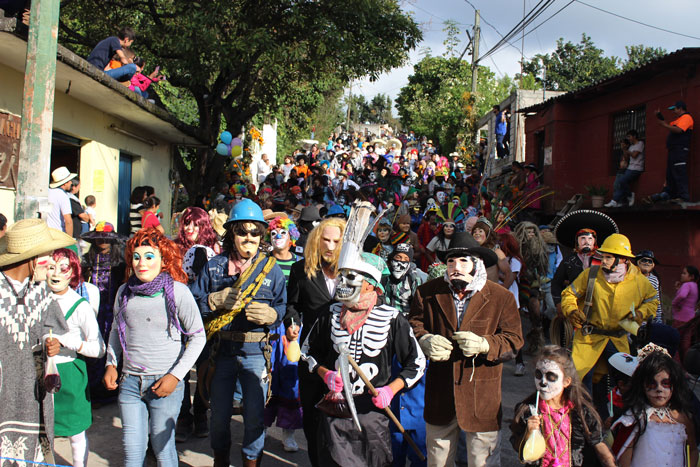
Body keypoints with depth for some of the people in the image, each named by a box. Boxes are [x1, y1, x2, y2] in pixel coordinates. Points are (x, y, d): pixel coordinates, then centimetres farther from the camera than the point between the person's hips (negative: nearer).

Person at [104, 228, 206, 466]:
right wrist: (111, 364, 8)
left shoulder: (177, 291, -8)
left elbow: (198, 337, -5)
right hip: (130, 382, 4)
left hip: (164, 383, -3)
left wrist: (176, 375, -10)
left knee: (163, 448, 4)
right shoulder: (124, 292, 5)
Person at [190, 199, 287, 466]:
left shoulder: (271, 268, 2)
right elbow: (193, 302, 3)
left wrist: (271, 314, -23)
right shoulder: (214, 266, 5)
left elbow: (284, 306, -2)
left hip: (255, 351, -1)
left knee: (255, 415, 2)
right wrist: (216, 300, -15)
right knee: (219, 413, 12)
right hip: (221, 349, 2)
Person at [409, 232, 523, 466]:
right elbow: (414, 323, 11)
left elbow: (514, 340, -2)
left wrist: (484, 344, -20)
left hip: (483, 393, -2)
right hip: (439, 390, 2)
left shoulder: (502, 297, -3)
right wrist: (425, 340, -11)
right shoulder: (428, 292, 3)